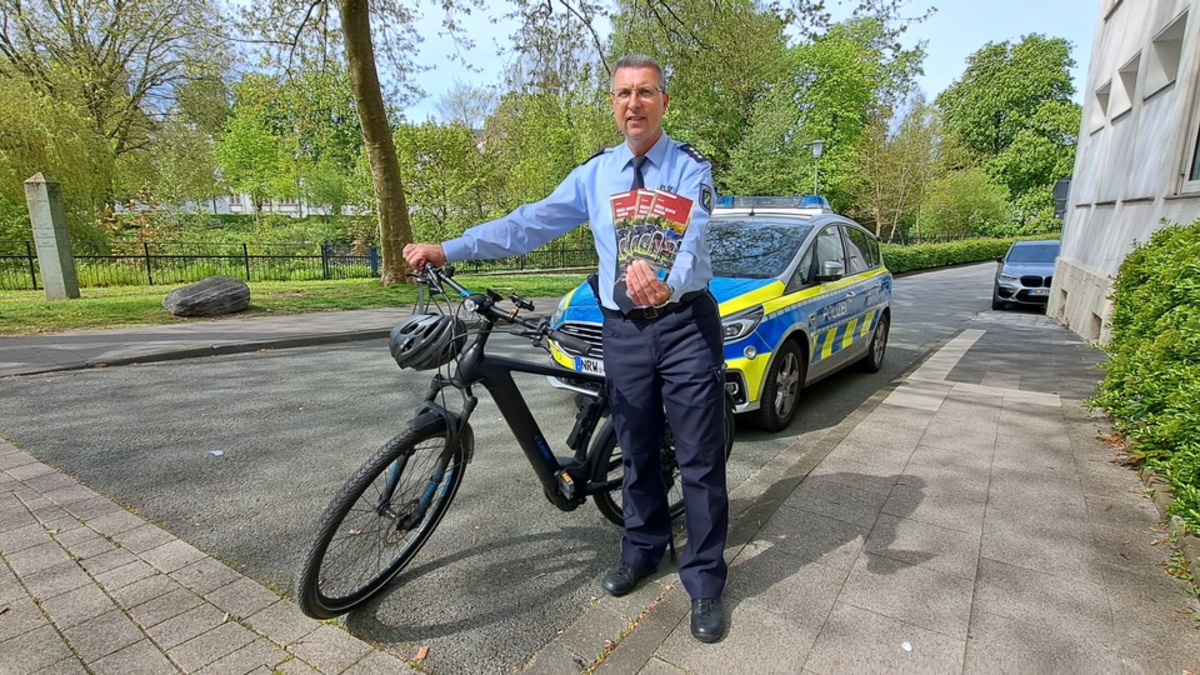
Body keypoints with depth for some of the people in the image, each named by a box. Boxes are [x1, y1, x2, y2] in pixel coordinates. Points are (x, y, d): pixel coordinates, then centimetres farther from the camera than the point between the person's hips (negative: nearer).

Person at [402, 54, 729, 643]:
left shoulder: (690, 168, -2)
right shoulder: (594, 173, 9)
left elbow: (691, 238, -21)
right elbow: (528, 224, 2)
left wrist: (667, 284, -44)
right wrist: (445, 250, -7)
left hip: (685, 322, -3)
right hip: (623, 329, 3)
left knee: (699, 458, 1)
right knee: (637, 452, 15)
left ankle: (705, 585, 18)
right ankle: (642, 551, 37)